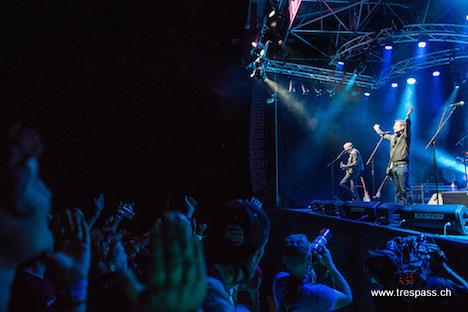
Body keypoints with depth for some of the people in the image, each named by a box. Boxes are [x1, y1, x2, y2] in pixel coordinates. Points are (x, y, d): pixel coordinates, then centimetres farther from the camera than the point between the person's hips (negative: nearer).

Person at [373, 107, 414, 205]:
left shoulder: (405, 136, -1)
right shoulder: (393, 137, 19)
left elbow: (408, 124, -18)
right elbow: (383, 135, 39)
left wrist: (408, 114, -32)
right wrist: (377, 130, 53)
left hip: (402, 166, -7)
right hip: (393, 166, 7)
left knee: (405, 189, -10)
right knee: (398, 190, 8)